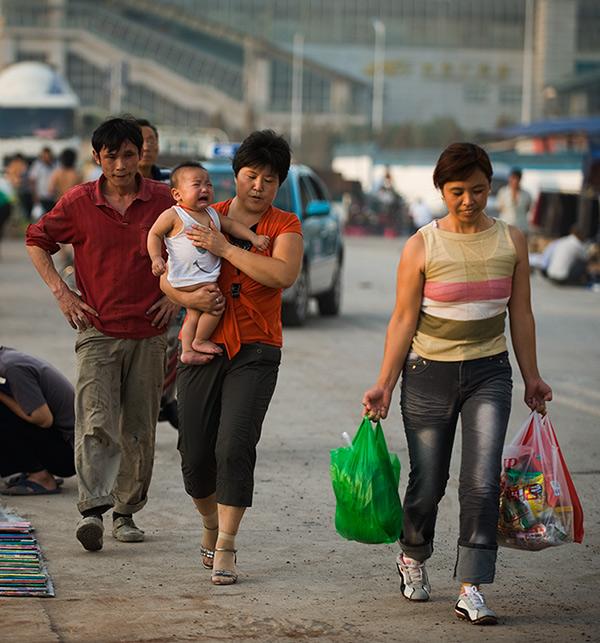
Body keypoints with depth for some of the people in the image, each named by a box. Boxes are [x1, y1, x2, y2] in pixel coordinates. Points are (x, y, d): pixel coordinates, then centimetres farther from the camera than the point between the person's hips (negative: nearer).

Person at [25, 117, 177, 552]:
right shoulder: (79, 202, -2)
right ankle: (92, 511, -21)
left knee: (140, 430, 6)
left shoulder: (163, 200, 1)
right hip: (98, 330, -2)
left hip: (149, 333, 2)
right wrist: (61, 291, 1)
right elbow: (36, 240, 11)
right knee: (97, 423, -15)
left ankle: (126, 512, 18)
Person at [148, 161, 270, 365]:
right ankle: (199, 341, -1)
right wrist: (156, 258, -18)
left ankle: (188, 350, 23)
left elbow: (232, 225, 19)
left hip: (207, 276, 8)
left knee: (194, 314, 14)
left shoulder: (212, 214, 11)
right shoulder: (174, 215, -9)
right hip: (189, 279, -8)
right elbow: (154, 235, -5)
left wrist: (253, 237, 8)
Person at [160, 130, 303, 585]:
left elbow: (284, 274, -17)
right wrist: (190, 298, -14)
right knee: (195, 454, 3)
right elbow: (167, 277, 7)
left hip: (255, 352, -2)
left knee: (235, 448, -15)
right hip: (202, 346, 3)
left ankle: (225, 549, -8)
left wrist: (226, 248, -16)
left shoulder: (284, 225, 3)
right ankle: (212, 524, 30)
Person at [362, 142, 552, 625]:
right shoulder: (422, 247, -7)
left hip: (490, 373, 1)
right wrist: (384, 385, -6)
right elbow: (403, 320, -4)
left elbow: (521, 314, 9)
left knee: (482, 483, -12)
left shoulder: (511, 241, 1)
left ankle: (471, 589, -9)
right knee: (428, 483, 7)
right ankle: (413, 558, 35)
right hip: (429, 373, -1)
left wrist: (531, 377, 12)